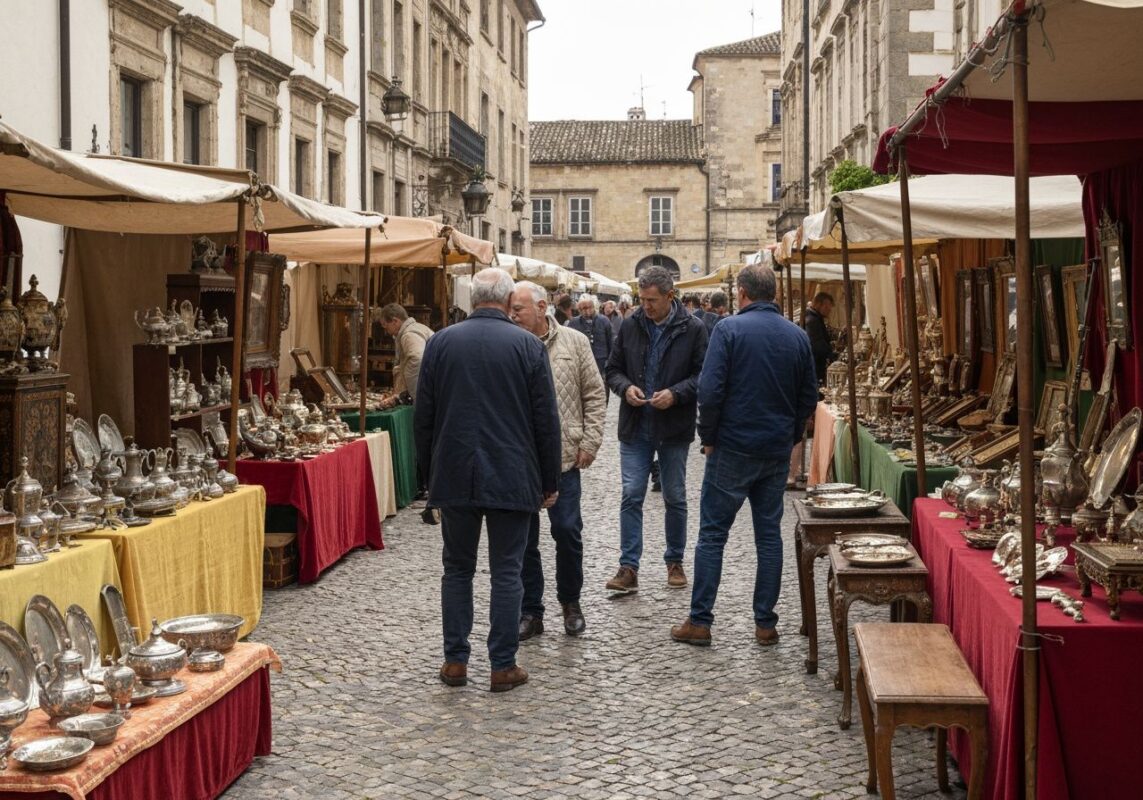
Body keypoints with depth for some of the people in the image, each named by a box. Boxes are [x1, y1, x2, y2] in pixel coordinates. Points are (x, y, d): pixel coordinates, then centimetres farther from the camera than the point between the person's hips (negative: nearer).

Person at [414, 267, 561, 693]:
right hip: (511, 478, -2)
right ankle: (503, 666, 8)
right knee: (506, 572, 5)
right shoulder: (527, 345, -5)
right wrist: (549, 482, 6)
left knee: (457, 568, 13)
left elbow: (423, 416, 6)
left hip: (454, 477, 2)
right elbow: (546, 419, -3)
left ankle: (455, 661, 15)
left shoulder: (441, 342, 1)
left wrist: (430, 471, 16)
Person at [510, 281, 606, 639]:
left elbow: (594, 395, 4)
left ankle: (570, 602, 25)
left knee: (567, 531, 3)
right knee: (523, 537, 6)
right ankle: (530, 611, 18)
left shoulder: (574, 342, 1)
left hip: (563, 456, -1)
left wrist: (589, 442, -3)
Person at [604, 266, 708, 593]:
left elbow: (704, 376, -4)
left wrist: (676, 393, -19)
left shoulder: (693, 329, -6)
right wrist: (626, 388, -11)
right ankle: (628, 568, 0)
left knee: (675, 498, 11)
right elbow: (613, 369, 9)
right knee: (631, 496, -3)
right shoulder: (630, 326, 1)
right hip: (635, 428, 1)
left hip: (674, 430, -1)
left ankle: (675, 562, 26)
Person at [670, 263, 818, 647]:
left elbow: (710, 390, -16)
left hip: (732, 448, -4)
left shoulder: (729, 328, -11)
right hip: (778, 453, 4)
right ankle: (766, 623, 13)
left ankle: (699, 622, 6)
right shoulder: (797, 336, 4)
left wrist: (708, 438, -3)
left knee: (712, 533, 4)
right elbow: (809, 397, 9)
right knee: (769, 534, 10)